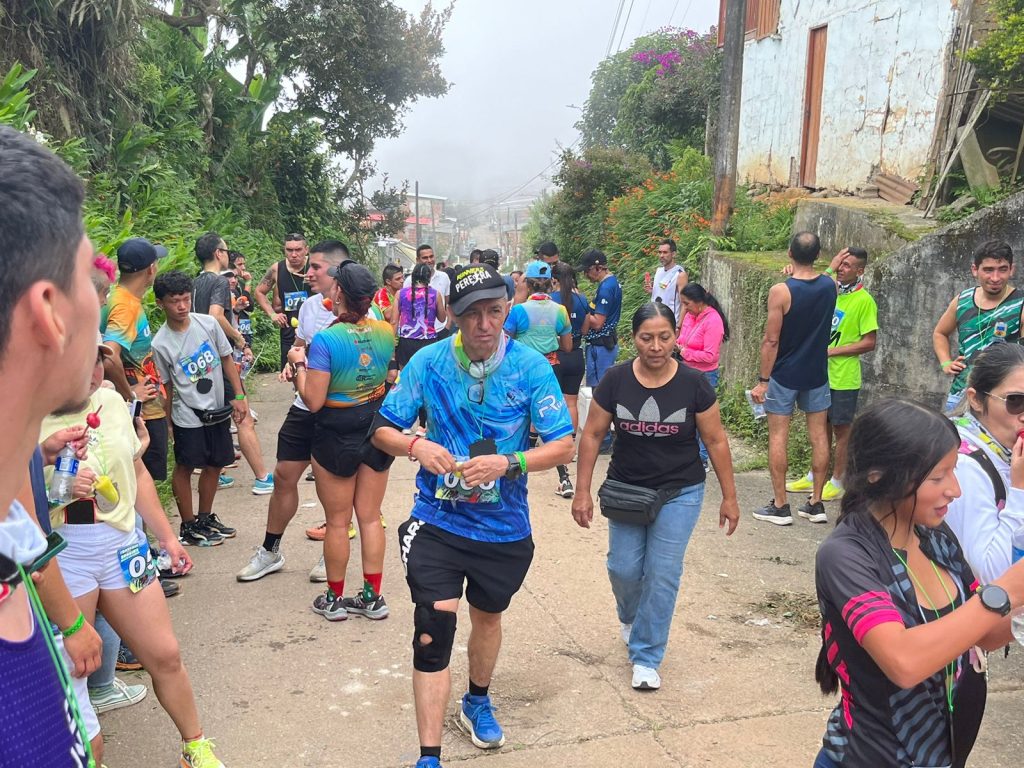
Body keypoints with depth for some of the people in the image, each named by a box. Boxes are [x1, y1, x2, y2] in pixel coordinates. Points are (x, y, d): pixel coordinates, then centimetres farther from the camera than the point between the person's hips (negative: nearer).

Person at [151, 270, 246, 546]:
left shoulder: (208, 323, -5)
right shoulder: (161, 344, -13)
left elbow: (226, 359, 5)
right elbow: (167, 386, -6)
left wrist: (239, 396, 1)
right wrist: (169, 424, -5)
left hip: (217, 409, 5)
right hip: (188, 416, -4)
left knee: (214, 465, 16)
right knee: (184, 468, 6)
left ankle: (205, 518, 34)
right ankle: (188, 527, 21)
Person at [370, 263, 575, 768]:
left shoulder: (531, 367, -13)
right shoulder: (428, 363, -11)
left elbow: (563, 445, -13)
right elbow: (383, 429, -4)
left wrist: (507, 463, -29)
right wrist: (416, 447, -25)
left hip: (504, 525, 2)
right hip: (437, 521, -1)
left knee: (488, 615, 24)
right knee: (433, 632, -10)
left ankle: (477, 703, 52)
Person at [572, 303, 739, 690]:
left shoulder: (693, 384, -11)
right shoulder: (615, 380, -9)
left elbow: (716, 441, -3)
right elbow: (592, 435, -2)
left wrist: (729, 497, -1)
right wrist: (582, 491, -3)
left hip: (679, 494, -1)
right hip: (626, 490, 1)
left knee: (662, 575, -1)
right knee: (624, 568, 4)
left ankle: (646, 657, 15)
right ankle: (630, 616, 40)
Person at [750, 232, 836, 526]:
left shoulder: (780, 291, -16)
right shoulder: (830, 286, -2)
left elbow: (771, 340, -15)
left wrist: (762, 380, -10)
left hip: (784, 375, -5)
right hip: (817, 374, 5)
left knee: (778, 436, 3)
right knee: (818, 436, 9)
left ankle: (780, 506, 6)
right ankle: (816, 503, 16)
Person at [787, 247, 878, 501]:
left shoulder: (864, 300, -13)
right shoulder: (831, 289, 4)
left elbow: (869, 342, -14)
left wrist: (831, 351, -17)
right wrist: (830, 269, -12)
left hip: (843, 378, -6)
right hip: (821, 373, 6)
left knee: (841, 429, 6)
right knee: (822, 425, 17)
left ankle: (836, 482, 18)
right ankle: (814, 476, 29)